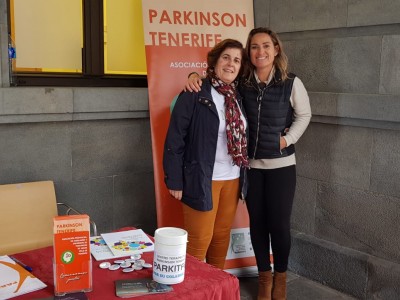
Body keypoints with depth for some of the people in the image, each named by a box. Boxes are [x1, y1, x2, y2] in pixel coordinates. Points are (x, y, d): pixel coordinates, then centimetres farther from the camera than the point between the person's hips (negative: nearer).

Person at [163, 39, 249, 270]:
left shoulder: (238, 96, 9)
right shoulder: (194, 95, -11)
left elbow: (243, 138, 13)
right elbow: (175, 139, -12)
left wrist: (242, 174, 7)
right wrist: (175, 180, -13)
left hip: (232, 179, 6)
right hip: (202, 179, -6)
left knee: (222, 236, 16)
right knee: (199, 240, 2)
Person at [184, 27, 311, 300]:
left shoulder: (291, 83, -7)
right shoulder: (241, 83, -4)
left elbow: (304, 115, 6)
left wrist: (288, 138, -6)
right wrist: (195, 77, -15)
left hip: (281, 165, -2)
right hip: (251, 165, 2)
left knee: (279, 223, 5)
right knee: (257, 222, 12)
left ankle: (280, 276, 29)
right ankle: (264, 275, 31)